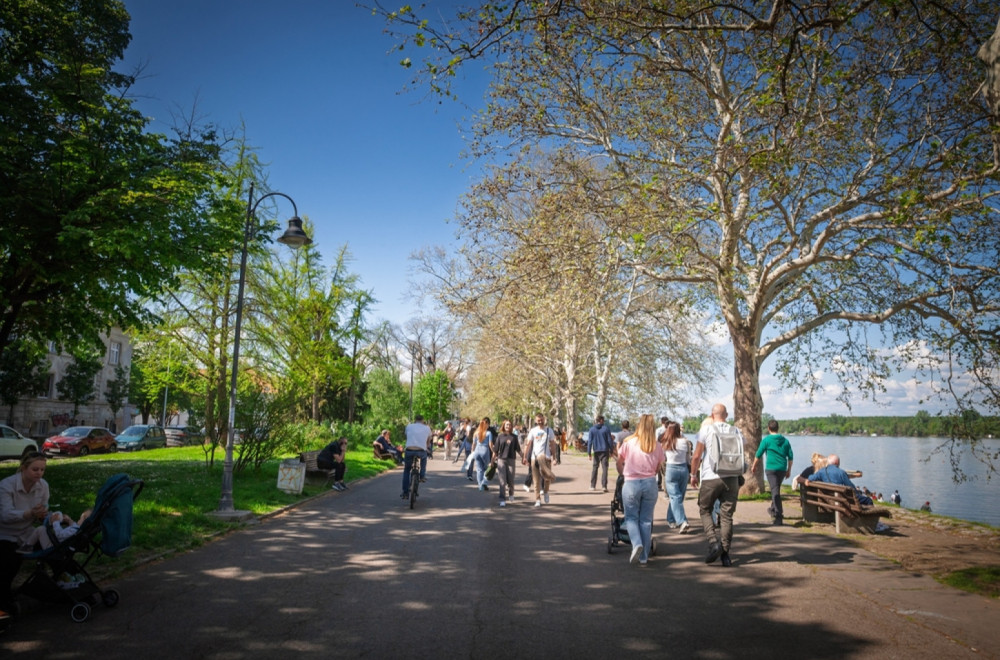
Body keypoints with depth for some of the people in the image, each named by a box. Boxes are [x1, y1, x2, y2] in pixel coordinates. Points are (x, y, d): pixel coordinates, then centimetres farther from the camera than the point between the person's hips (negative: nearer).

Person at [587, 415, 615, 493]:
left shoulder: (592, 429, 0)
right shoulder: (606, 429, -3)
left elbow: (589, 442, -3)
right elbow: (610, 441, -2)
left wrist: (589, 453, -1)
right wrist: (611, 451, 7)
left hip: (596, 451, 2)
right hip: (605, 451, -2)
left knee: (595, 467, 14)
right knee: (604, 468, -1)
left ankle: (593, 486, 15)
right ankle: (604, 486, -9)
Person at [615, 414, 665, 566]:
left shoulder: (628, 443, -2)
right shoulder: (657, 446, 1)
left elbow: (618, 463, 8)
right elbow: (658, 468, 6)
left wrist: (624, 474, 27)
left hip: (631, 484, -1)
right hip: (650, 484, 2)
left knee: (631, 518, 12)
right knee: (646, 520, 9)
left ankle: (637, 544, -14)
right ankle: (643, 557, 12)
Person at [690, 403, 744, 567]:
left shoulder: (706, 429, -3)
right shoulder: (736, 431, 7)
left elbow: (696, 456, -3)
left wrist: (694, 474, 10)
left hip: (710, 478, -3)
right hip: (731, 478, 3)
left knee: (705, 510, 12)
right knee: (727, 515, 7)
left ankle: (714, 542, -6)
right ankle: (725, 553, 6)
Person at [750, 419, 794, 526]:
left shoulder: (766, 440, -5)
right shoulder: (785, 440, 7)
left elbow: (758, 455, -2)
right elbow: (790, 457, 7)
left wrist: (754, 466, 12)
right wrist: (789, 469, 18)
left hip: (771, 469, -5)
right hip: (782, 469, 5)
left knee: (775, 491, -7)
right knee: (776, 489, 23)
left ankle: (779, 516, -15)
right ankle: (773, 509, 39)